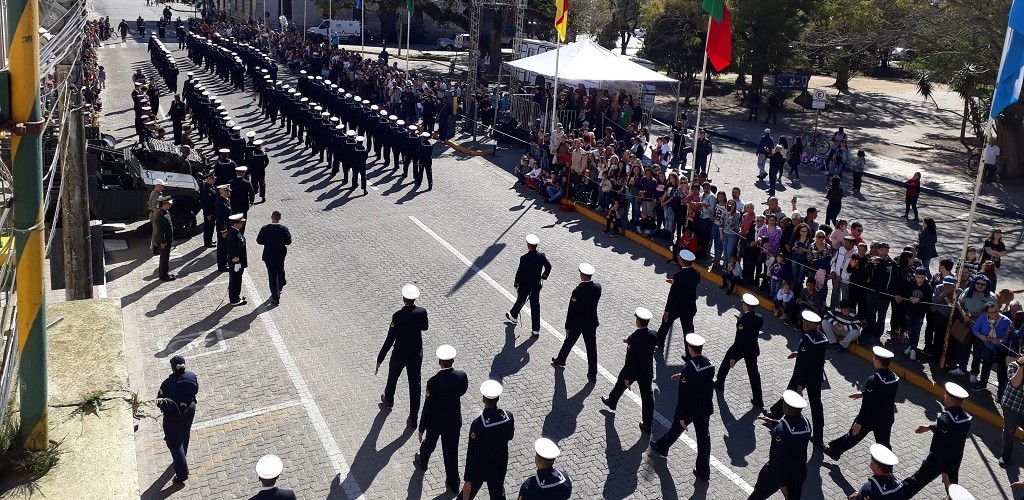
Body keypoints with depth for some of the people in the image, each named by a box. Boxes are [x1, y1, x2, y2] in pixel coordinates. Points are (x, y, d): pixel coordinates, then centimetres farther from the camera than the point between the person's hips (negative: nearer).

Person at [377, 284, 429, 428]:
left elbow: (390, 339, -24)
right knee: (415, 385, 11)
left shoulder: (398, 316, -26)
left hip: (400, 355, -2)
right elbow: (425, 327, 6)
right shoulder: (422, 312, -16)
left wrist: (379, 360, -18)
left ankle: (389, 400, 55)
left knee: (392, 378, 27)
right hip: (416, 355, 2)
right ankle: (413, 419, 15)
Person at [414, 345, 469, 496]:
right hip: (454, 421, 2)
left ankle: (422, 461, 57)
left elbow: (427, 407, -21)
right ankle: (453, 483, 27)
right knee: (451, 452, 17)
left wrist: (421, 428, -10)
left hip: (435, 421, -2)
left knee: (429, 443, 28)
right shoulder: (462, 376, -20)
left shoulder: (433, 382, -30)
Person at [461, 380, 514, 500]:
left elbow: (471, 454, -24)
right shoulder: (508, 416, -18)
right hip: (499, 467, 4)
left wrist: (468, 478, -16)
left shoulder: (477, 424, -30)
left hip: (479, 468, -4)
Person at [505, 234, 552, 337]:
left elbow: (519, 272, -18)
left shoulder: (524, 258, -24)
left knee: (520, 301, 22)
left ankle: (513, 316, 50)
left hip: (525, 285, -3)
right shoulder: (541, 256, -10)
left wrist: (516, 284, -4)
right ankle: (536, 329, 15)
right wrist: (543, 278, 17)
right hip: (537, 285, 3)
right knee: (535, 305, 11)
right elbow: (548, 267, 4)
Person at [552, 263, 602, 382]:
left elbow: (571, 311, -18)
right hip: (592, 323, 3)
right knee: (592, 348, 9)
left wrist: (568, 327, -8)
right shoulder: (597, 288, -11)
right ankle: (592, 374, 14)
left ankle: (561, 360, 46)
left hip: (577, 323, -3)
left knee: (569, 342, 22)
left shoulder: (577, 291, -25)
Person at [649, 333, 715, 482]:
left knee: (676, 428, 21)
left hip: (690, 408, -5)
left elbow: (683, 395, -22)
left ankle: (661, 447, 48)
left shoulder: (688, 369, -27)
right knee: (703, 438, 11)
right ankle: (703, 472, 19)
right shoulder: (709, 364, -8)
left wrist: (682, 416, -15)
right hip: (705, 408, 5)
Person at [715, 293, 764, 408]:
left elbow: (738, 339, -25)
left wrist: (733, 357, -22)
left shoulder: (742, 319, -26)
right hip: (753, 350, 4)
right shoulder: (759, 318, -9)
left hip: (740, 348, -4)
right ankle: (758, 400, 11)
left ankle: (719, 384, 41)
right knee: (754, 373, 11)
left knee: (726, 364, 23)